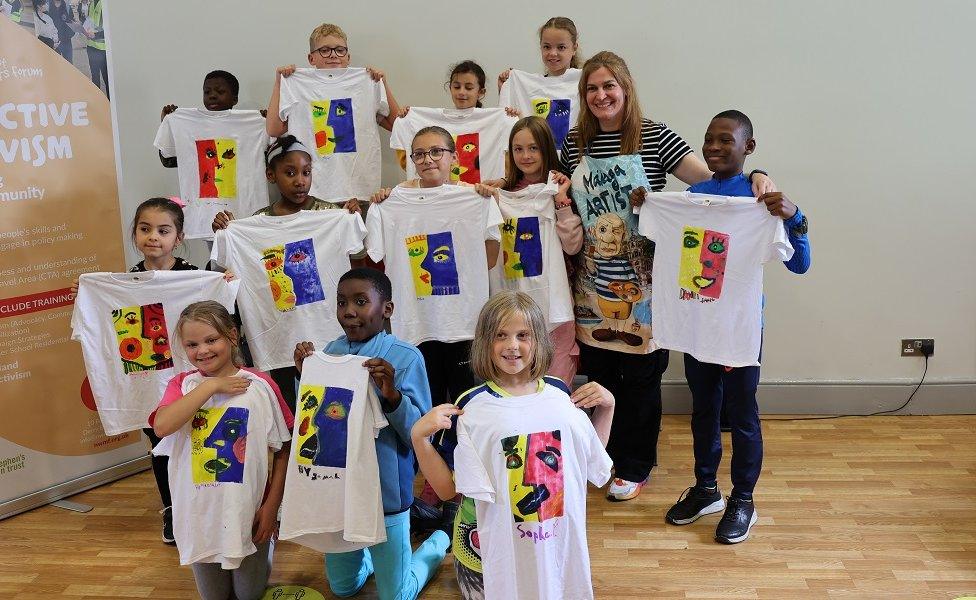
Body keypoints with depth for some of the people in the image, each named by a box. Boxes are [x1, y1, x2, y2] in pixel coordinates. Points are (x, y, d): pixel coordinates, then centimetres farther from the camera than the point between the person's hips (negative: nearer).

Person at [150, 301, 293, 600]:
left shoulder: (260, 386, -9)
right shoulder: (181, 386, -3)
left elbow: (283, 450, -4)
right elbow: (162, 426, -24)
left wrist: (272, 506, -8)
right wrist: (211, 386, -22)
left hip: (248, 513, -2)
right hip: (200, 515, 2)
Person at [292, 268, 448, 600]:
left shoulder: (406, 357, -17)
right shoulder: (331, 352, -2)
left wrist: (392, 394, -32)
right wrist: (304, 374, -8)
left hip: (384, 491, -5)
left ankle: (436, 545, 38)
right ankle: (371, 554, 52)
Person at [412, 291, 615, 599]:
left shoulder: (559, 394, -3)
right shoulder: (471, 406, -13)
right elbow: (447, 489, -10)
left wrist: (606, 408, -2)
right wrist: (419, 436, -22)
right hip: (486, 548, -3)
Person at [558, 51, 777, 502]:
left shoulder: (654, 137, -8)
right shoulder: (574, 143, 6)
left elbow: (711, 178, -13)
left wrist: (754, 179, -29)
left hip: (641, 280, -4)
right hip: (593, 279, 4)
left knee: (640, 373, 6)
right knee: (597, 369, 12)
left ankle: (635, 465, 23)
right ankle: (606, 452, 33)